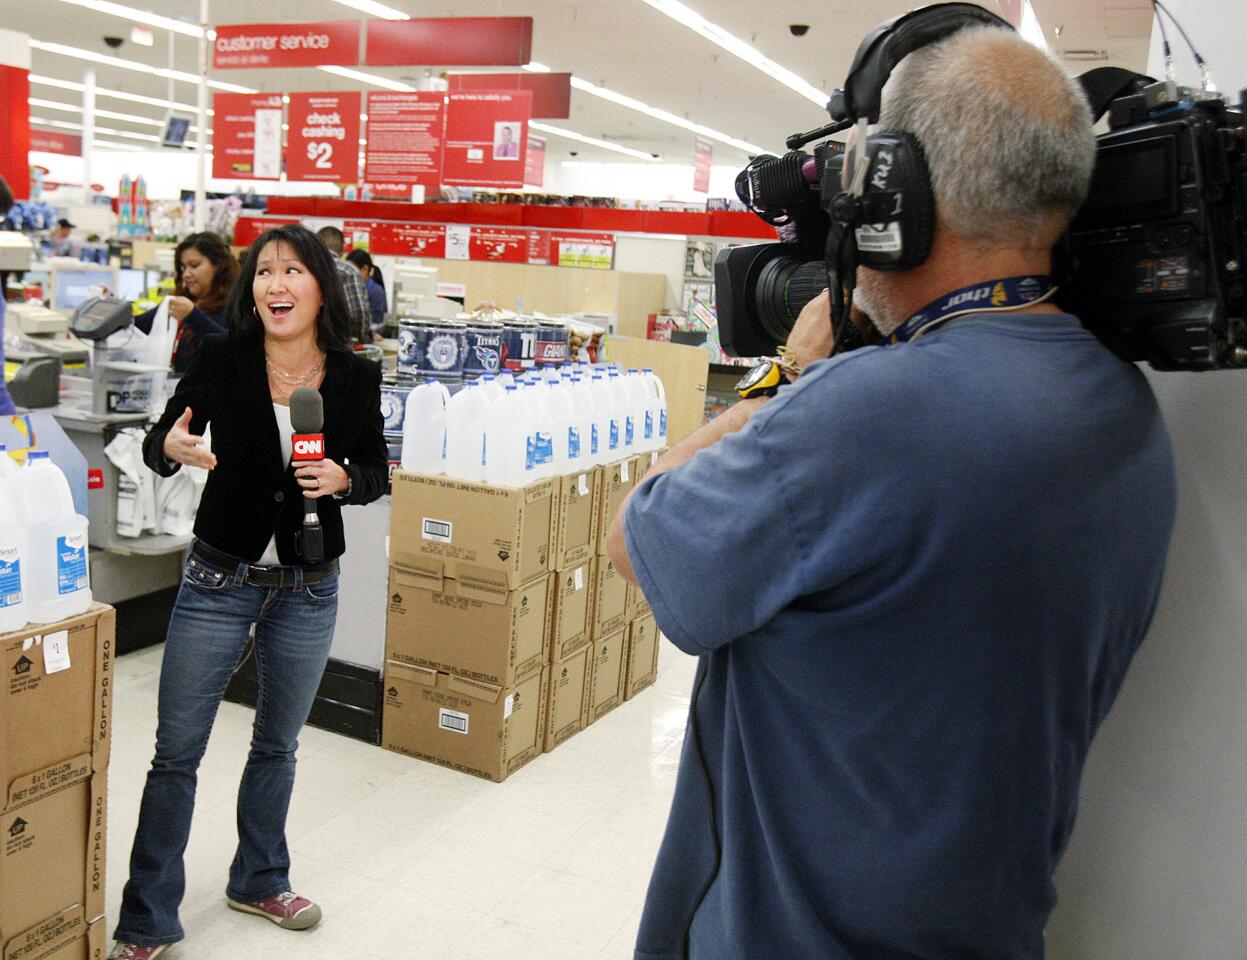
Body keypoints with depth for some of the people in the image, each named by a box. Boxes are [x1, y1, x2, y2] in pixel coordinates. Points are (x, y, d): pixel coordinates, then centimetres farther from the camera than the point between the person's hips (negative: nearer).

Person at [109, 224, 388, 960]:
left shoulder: (356, 376, -7)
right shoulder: (221, 360, -10)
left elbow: (377, 472, 3)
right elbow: (161, 443, 1)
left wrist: (342, 479, -19)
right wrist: (172, 448, -22)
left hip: (308, 590, 2)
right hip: (218, 581, -1)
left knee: (278, 745, 19)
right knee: (176, 753, 5)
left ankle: (260, 882, 41)